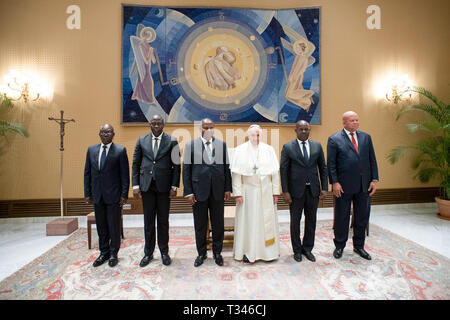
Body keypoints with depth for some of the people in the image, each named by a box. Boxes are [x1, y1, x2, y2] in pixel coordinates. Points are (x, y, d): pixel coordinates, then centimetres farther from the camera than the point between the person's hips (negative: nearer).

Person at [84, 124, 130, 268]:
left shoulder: (120, 151, -5)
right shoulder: (91, 150, 9)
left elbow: (125, 174, -6)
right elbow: (87, 173, 10)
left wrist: (124, 195, -10)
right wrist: (87, 193, 5)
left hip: (114, 195, -4)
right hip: (97, 195, 4)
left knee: (114, 226, 6)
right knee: (101, 226, 14)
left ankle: (113, 254, 22)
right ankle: (104, 253, 30)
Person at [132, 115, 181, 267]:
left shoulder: (171, 141, -1)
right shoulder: (142, 140, 7)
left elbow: (177, 166, -1)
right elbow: (135, 164, 7)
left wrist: (174, 186, -7)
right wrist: (135, 185, 0)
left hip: (164, 186, -2)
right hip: (147, 186, 2)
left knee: (163, 221, 9)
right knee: (148, 221, 11)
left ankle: (164, 252, 25)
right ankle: (148, 253, 26)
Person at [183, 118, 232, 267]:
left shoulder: (222, 145, 7)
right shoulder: (191, 145, 1)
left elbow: (226, 168, 7)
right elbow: (186, 170, -1)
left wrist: (228, 188, 2)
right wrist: (188, 192, -7)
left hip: (217, 191, 1)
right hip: (199, 191, -1)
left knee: (218, 224, 11)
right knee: (200, 225, 10)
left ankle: (217, 252, 29)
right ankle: (201, 253, 29)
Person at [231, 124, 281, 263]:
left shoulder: (269, 150, 2)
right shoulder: (240, 150, -3)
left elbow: (274, 172, 3)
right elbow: (236, 174, -5)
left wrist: (276, 192, 0)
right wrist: (238, 193, -10)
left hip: (266, 191, 2)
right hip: (248, 191, -2)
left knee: (267, 220, 10)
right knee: (247, 220, 5)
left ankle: (268, 251, 26)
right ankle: (247, 251, 19)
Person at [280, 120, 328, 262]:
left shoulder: (317, 146, 7)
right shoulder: (288, 147, -3)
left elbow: (323, 168, 9)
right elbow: (283, 170, -5)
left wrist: (324, 187, 2)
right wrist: (285, 191, -11)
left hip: (313, 190, 3)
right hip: (296, 190, -3)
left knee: (311, 221, 11)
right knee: (295, 221, 8)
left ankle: (307, 248, 28)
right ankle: (297, 250, 24)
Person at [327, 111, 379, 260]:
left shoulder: (366, 137, 11)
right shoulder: (334, 139, -4)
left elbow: (372, 160, 11)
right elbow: (331, 164, -7)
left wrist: (374, 179, 3)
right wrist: (334, 182, -14)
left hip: (363, 185, 4)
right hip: (344, 186, -4)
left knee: (362, 217, 13)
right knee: (342, 217, 8)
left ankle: (359, 246, 32)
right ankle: (339, 246, 25)